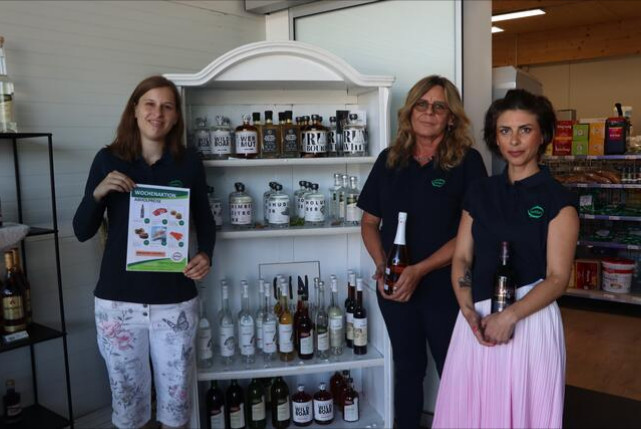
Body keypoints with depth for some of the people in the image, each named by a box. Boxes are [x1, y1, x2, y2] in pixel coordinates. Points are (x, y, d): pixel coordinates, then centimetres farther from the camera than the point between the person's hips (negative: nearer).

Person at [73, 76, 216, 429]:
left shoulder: (189, 163, -1)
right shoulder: (108, 159, -1)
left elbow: (204, 221, 9)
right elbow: (82, 231, 1)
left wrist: (205, 255, -11)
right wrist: (98, 192, -17)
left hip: (175, 300, 0)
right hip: (117, 299, 0)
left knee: (176, 390, 12)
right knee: (126, 389, 15)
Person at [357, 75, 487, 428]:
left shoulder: (467, 161, -8)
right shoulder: (390, 160, 3)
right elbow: (370, 221, 8)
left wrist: (420, 270, -19)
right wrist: (381, 266, -8)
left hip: (445, 287, -3)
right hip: (394, 287, 4)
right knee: (407, 368, 20)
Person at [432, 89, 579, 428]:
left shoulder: (558, 200, -3)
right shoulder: (479, 193, 9)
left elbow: (557, 278, -8)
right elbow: (462, 257, 5)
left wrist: (509, 316, -19)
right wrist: (468, 311, -9)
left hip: (530, 318, -3)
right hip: (477, 320, 4)